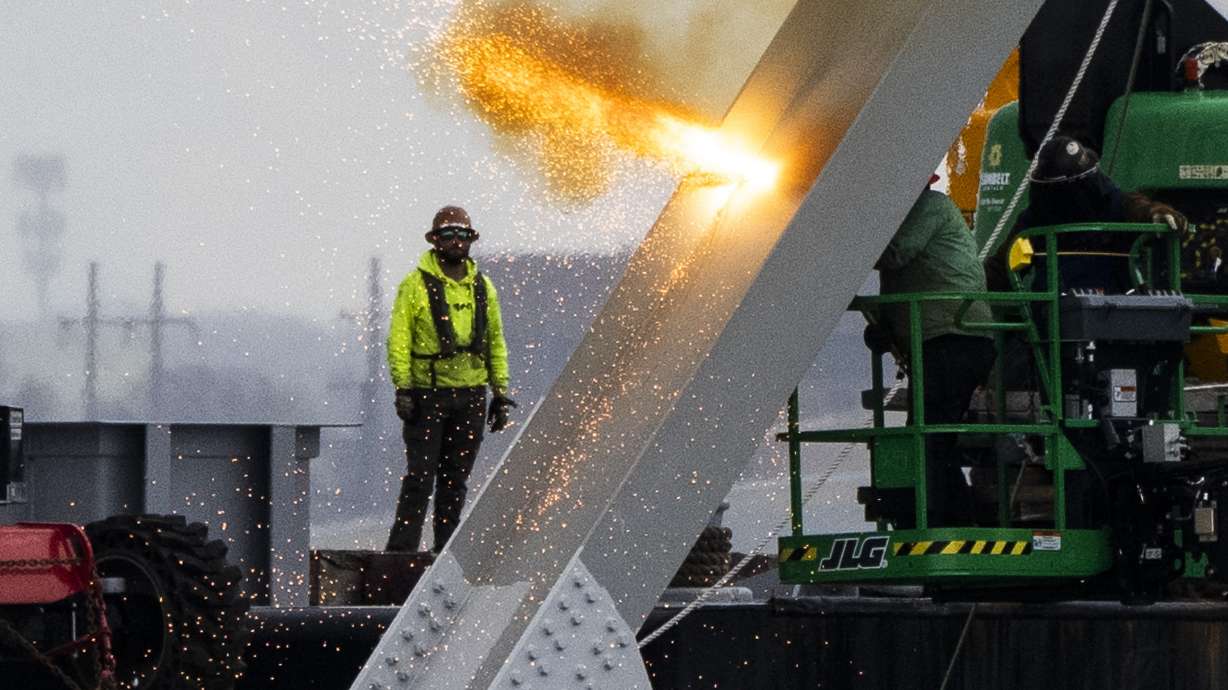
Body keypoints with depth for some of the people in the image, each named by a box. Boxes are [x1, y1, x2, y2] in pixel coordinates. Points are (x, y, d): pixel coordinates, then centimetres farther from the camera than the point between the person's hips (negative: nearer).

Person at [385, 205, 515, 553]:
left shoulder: (482, 288, 12)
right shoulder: (416, 285, -3)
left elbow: (495, 343, 17)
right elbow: (398, 340, -6)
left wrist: (501, 392, 12)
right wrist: (403, 388, -14)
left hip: (470, 396, 4)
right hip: (427, 393, -4)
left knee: (456, 478, 7)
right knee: (420, 475, -9)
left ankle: (447, 548, 12)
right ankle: (402, 547, -7)